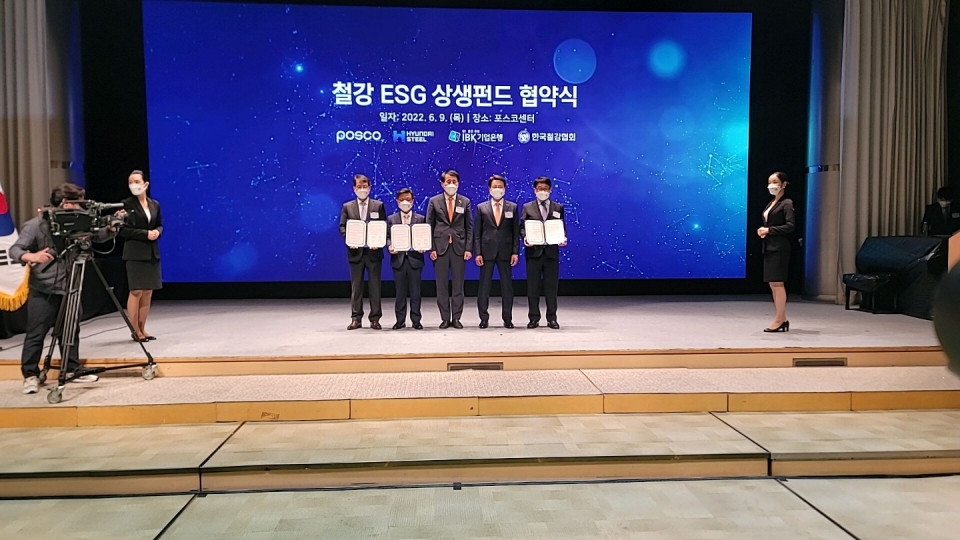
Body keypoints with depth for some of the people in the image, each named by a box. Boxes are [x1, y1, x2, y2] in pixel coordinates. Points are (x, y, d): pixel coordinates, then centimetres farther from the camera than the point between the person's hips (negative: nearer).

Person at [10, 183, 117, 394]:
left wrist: (112, 228, -13)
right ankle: (30, 375, 8)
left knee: (71, 331, 11)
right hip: (42, 291, -5)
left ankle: (72, 370, 21)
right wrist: (30, 256, -36)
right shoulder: (36, 225, -10)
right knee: (36, 334, 0)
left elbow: (98, 236, 8)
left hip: (68, 289, 6)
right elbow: (14, 249, -14)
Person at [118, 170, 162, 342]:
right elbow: (123, 230, -10)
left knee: (148, 292, 7)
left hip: (152, 252, 5)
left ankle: (142, 328, 14)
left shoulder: (155, 204, 10)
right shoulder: (126, 204, -5)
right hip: (135, 253, -5)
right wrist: (145, 234, -17)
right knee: (136, 291, -6)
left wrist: (157, 232, -4)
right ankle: (135, 331, 2)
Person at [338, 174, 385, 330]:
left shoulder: (378, 205, 6)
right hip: (355, 251, 1)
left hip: (374, 251, -1)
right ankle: (356, 318, 11)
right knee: (356, 286, 5)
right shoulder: (347, 207, 8)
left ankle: (375, 318, 10)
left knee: (375, 285, 3)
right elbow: (342, 227, 5)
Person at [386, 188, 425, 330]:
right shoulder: (391, 219, 10)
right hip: (398, 259, 1)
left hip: (415, 259, -1)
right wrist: (390, 247, -13)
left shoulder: (421, 219, 7)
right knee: (400, 292, 6)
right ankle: (400, 320, 14)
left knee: (415, 292, 3)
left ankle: (416, 320, 10)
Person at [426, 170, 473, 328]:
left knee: (458, 285, 3)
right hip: (440, 247, 0)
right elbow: (429, 226, 4)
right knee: (442, 285, 3)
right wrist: (431, 248, -5)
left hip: (459, 247, 0)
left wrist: (468, 248, -3)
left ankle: (456, 318, 11)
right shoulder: (434, 201, 6)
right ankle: (445, 318, 10)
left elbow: (469, 227, 6)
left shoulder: (465, 202, 7)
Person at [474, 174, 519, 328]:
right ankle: (484, 318, 9)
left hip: (505, 252, 0)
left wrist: (515, 252, -3)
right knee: (484, 286, 2)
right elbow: (477, 233, 4)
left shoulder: (512, 207, 8)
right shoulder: (481, 207, 7)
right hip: (487, 251, 0)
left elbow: (516, 231, 6)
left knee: (507, 285, 3)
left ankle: (507, 318, 11)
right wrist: (477, 253, -4)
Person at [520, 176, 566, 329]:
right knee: (533, 286, 3)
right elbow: (522, 227, 4)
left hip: (552, 251, 1)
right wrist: (525, 238, -16)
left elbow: (562, 228, 10)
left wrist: (563, 239, -10)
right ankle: (534, 318, 10)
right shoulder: (527, 207, 7)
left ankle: (551, 318, 11)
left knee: (552, 286, 4)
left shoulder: (558, 208, 11)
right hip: (534, 251, -1)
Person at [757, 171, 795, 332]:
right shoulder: (771, 204, 18)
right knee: (772, 284, 9)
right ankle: (782, 319, 16)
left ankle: (780, 321, -2)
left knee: (777, 283, -8)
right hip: (769, 247, 9)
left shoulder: (787, 203, -6)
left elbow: (790, 226, -15)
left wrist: (769, 230, -15)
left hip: (779, 248, -9)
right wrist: (762, 231, 4)